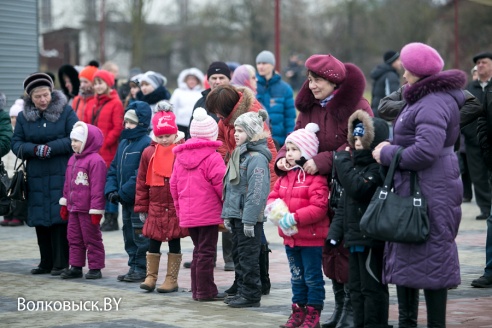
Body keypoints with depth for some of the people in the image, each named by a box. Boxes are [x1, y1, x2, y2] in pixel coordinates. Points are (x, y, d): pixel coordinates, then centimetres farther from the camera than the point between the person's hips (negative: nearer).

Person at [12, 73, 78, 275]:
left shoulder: (66, 112, -1)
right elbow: (16, 144, 6)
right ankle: (46, 263, 16)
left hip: (61, 176, -3)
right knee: (40, 220, 5)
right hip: (36, 177, 3)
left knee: (59, 218, -6)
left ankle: (61, 263, 0)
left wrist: (52, 148, -16)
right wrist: (35, 149, -13)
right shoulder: (23, 116, 8)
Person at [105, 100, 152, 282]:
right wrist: (111, 190, 1)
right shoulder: (123, 143, 14)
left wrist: (124, 192, -20)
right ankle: (134, 267, 22)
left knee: (140, 235, -3)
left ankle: (141, 269, 5)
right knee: (129, 235, 14)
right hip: (125, 201, 9)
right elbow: (113, 169, 16)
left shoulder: (147, 143, -14)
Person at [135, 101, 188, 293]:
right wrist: (141, 207, 6)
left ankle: (172, 279, 14)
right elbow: (142, 182, 7)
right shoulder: (149, 153, 2)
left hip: (177, 208, -3)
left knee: (174, 244, 7)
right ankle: (151, 277, 17)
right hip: (155, 207, 3)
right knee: (153, 243, 7)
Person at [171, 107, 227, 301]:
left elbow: (174, 185, 13)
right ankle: (205, 291, 2)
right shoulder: (213, 157, -13)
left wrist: (179, 208, 21)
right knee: (207, 252, 0)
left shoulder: (180, 156, 8)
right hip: (208, 212, -7)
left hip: (187, 213, 7)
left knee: (198, 250, 17)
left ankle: (197, 289, 21)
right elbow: (221, 185, -14)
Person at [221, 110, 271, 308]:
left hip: (249, 217, -9)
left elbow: (257, 192, -20)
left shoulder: (257, 157, -14)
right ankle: (242, 292, 21)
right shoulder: (238, 154, 15)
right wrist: (227, 214, 15)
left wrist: (249, 220, -22)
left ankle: (251, 295, 3)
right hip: (236, 215, 9)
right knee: (238, 256, 13)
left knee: (248, 258, -4)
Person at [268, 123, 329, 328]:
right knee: (297, 277, 16)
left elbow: (319, 208, -23)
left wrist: (295, 217, -27)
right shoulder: (285, 177, 10)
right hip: (290, 237, 8)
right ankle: (298, 310, 25)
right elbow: (273, 196, 12)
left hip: (311, 238, -8)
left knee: (312, 277, 2)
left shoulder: (316, 178, -16)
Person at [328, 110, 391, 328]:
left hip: (371, 239, -10)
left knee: (372, 286, -3)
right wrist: (336, 229, 13)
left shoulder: (379, 167, -14)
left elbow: (357, 188, -28)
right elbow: (344, 202, 20)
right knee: (356, 286, 14)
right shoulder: (357, 163, 16)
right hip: (354, 236, 10)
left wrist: (343, 161, -17)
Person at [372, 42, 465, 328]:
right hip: (412, 190, 11)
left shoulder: (434, 104, -19)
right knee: (406, 254, 16)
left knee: (430, 259, -4)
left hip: (430, 194, -11)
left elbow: (426, 150, -28)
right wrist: (393, 146, 4)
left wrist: (387, 154, -15)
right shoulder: (424, 98, 14)